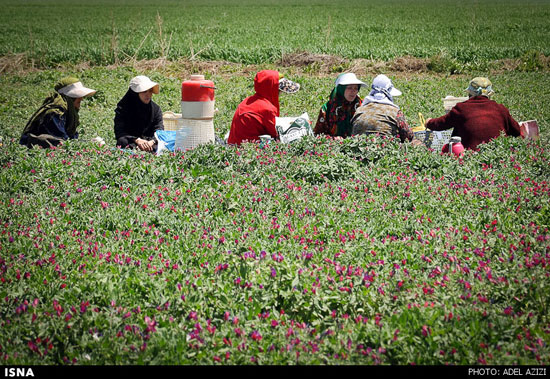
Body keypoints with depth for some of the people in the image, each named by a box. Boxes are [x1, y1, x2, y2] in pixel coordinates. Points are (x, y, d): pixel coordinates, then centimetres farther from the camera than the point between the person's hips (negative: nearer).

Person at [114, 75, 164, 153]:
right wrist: (137, 140, -29)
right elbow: (119, 132, -12)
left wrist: (152, 141, -27)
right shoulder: (123, 108, -2)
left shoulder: (156, 108, 7)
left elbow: (159, 131, -4)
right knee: (123, 141, -35)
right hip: (130, 142, -1)